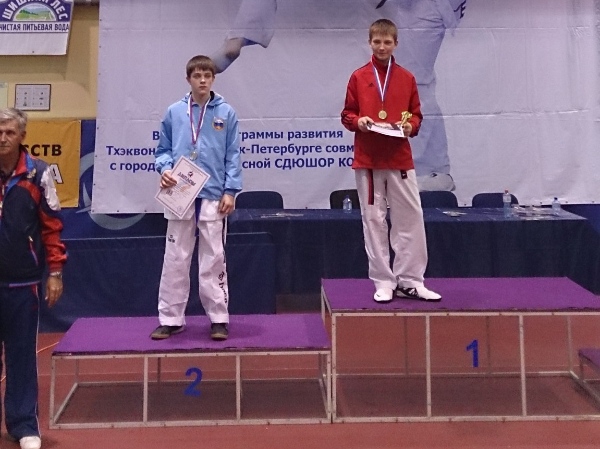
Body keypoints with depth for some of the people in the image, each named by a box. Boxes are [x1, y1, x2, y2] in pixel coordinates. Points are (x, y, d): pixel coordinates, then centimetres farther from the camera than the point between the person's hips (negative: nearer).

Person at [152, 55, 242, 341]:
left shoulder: (226, 113, 2)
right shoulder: (174, 112, 5)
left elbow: (233, 156, 2)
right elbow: (163, 150, 11)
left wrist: (230, 190, -6)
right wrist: (164, 169, -9)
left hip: (213, 196, -1)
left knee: (213, 260, 5)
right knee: (175, 260, 6)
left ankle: (219, 318, 13)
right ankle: (171, 318, 15)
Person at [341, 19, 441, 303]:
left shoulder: (407, 78, 7)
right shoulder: (358, 77, 3)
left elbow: (416, 114, 11)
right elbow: (347, 115, 7)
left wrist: (410, 126, -9)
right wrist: (358, 122, -13)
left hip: (400, 159, 1)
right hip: (368, 160, -1)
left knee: (410, 218, 1)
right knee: (374, 220, 3)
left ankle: (410, 281, 10)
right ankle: (383, 282, 11)